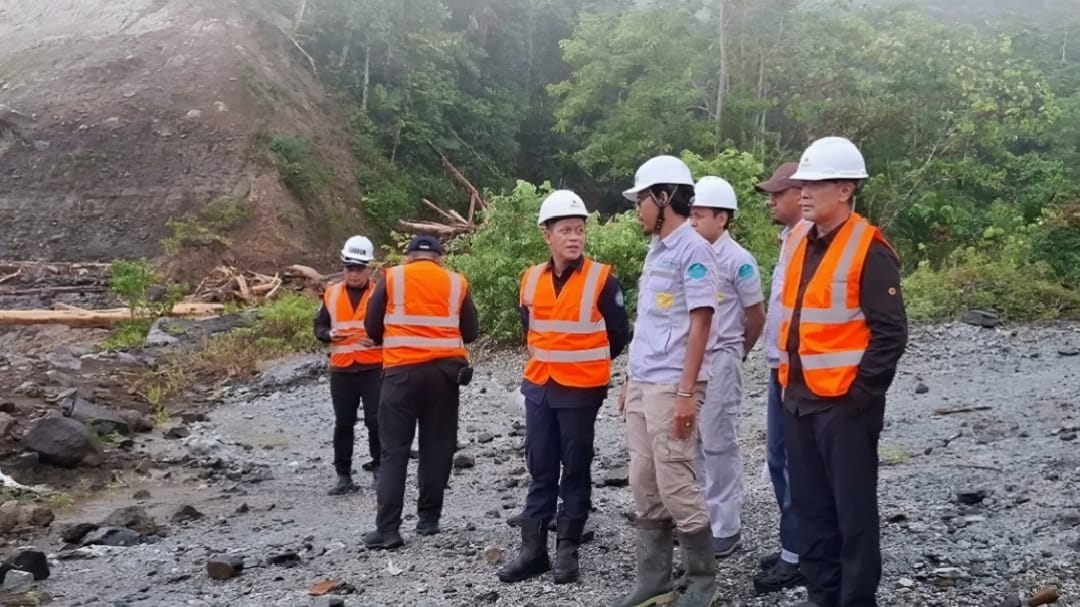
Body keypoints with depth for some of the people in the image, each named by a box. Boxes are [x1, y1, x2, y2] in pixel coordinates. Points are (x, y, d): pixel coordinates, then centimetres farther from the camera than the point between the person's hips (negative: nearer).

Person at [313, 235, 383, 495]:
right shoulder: (331, 294, 7)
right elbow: (319, 326, 12)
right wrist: (329, 334, -10)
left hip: (374, 369, -3)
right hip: (341, 370, 3)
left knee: (376, 420, -2)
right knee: (343, 423, 7)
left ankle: (379, 467, 15)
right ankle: (344, 476, 14)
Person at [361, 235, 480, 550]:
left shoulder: (392, 278, 4)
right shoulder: (457, 282, 7)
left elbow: (372, 327, 6)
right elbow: (470, 333, 8)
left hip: (402, 371, -1)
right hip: (444, 371, 1)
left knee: (394, 450, 2)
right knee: (437, 448, 11)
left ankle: (387, 529, -3)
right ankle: (429, 519, 16)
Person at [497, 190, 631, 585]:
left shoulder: (601, 279, -10)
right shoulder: (530, 280, 4)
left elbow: (619, 336, -1)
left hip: (581, 391, -4)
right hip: (539, 388, 4)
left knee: (575, 471, 6)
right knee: (540, 470, 10)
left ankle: (567, 549, 16)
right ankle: (533, 549, 17)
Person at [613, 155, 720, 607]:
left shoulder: (693, 250, -10)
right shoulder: (655, 250, 15)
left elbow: (700, 323, -15)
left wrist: (686, 392, -18)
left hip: (671, 387, -9)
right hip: (642, 385, 9)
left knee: (675, 486, -4)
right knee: (644, 487, 10)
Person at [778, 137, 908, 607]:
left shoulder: (869, 249, -12)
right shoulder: (799, 241, 11)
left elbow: (890, 333, -14)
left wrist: (861, 393, -14)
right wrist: (789, 379, 16)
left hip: (845, 403, -8)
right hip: (799, 399, 8)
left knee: (853, 511, 3)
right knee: (810, 507, 15)